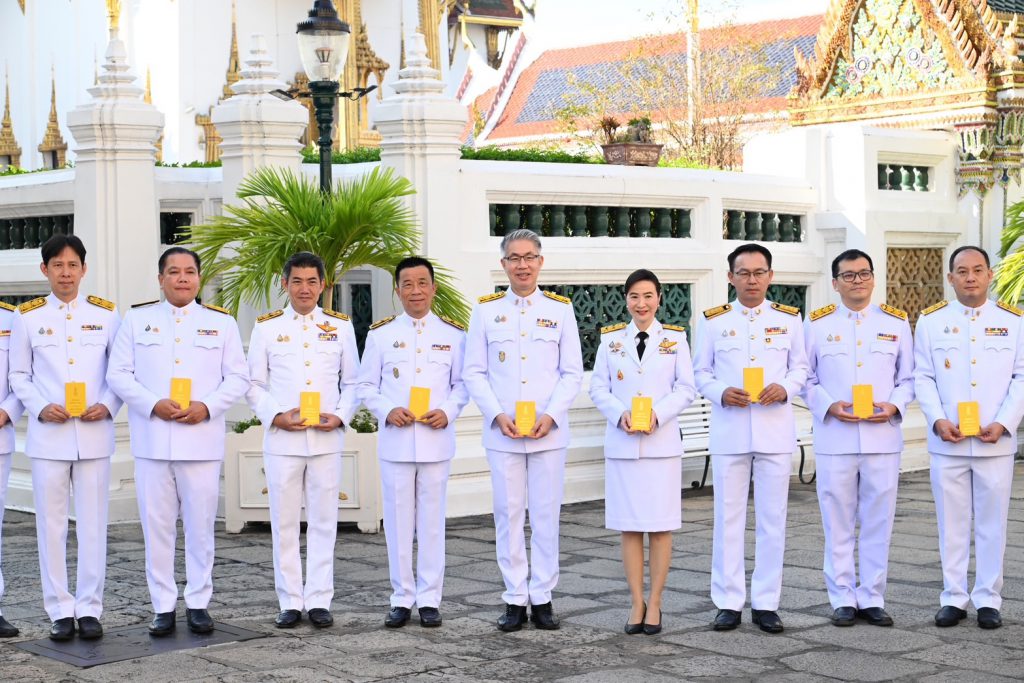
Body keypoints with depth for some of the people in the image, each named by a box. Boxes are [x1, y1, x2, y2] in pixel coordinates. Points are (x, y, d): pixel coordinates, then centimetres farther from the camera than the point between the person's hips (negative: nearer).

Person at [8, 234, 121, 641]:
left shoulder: (106, 314, 7)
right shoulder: (27, 316, 6)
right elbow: (18, 375, 8)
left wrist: (108, 406, -8)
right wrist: (40, 408, -8)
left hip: (94, 433, 0)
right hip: (48, 435, 0)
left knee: (93, 523, 2)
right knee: (51, 524, 2)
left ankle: (89, 608, 9)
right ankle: (60, 611, 9)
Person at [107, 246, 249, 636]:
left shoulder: (221, 323, 9)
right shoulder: (137, 319, 9)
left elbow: (238, 378, 6)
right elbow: (118, 374, 4)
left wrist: (208, 406, -11)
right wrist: (153, 404, -12)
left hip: (202, 440, 0)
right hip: (152, 440, 0)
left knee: (201, 526, 3)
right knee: (157, 527, 2)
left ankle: (198, 604, 13)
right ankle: (163, 607, 10)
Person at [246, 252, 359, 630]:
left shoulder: (340, 326, 8)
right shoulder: (266, 327, 6)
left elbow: (352, 382, 10)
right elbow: (254, 385, 6)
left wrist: (340, 416, -6)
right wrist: (276, 416, -10)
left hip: (326, 438, 1)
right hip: (282, 438, 0)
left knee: (323, 521, 3)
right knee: (284, 523, 3)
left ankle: (319, 600, 10)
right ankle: (290, 602, 11)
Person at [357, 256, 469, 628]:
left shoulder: (453, 334, 6)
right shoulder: (380, 334, 5)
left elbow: (462, 384, 8)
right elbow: (366, 385, 7)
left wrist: (448, 412, -10)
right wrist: (387, 411, -10)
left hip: (436, 440, 0)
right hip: (395, 440, 0)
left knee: (432, 520, 4)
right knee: (398, 521, 4)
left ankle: (429, 599, 13)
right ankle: (402, 598, 13)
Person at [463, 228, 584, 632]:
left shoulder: (560, 310, 5)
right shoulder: (486, 310, 5)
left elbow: (572, 372, 3)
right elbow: (474, 372, 3)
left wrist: (550, 415, -10)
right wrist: (498, 415, -10)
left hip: (549, 431, 0)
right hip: (502, 433, 0)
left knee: (546, 515, 3)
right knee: (508, 515, 3)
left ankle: (542, 598, 12)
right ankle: (515, 599, 10)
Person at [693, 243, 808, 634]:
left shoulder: (789, 319, 7)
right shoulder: (714, 321, 6)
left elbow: (801, 368, 9)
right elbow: (701, 373, 7)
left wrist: (784, 389, -12)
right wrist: (721, 393, -12)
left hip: (775, 429, 1)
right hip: (729, 431, 0)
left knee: (772, 519, 3)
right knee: (728, 518, 2)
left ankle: (766, 603, 11)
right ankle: (728, 602, 10)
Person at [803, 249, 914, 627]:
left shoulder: (896, 322, 8)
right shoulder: (816, 323, 4)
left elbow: (908, 377, 9)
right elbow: (806, 378, 5)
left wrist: (894, 406, -9)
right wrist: (829, 406, -12)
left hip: (883, 437, 1)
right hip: (835, 437, -1)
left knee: (878, 522, 5)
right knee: (838, 523, 3)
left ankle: (872, 598, 14)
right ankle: (843, 599, 13)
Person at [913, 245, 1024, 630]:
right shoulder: (931, 320, 6)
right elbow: (923, 377, 3)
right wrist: (938, 420, -11)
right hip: (947, 441, 0)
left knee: (992, 522, 4)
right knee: (952, 522, 5)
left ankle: (988, 599, 13)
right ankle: (953, 598, 13)